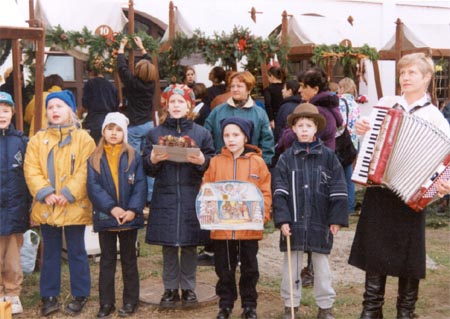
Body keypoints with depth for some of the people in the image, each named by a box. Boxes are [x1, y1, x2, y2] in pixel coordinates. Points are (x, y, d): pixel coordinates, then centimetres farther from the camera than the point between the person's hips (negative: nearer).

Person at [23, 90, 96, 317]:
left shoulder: (83, 138, 0)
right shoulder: (38, 139, 9)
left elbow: (85, 171, -8)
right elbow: (31, 169, 0)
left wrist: (68, 194, -17)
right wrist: (44, 192, -14)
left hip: (74, 206, -3)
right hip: (46, 207, 3)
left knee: (76, 252, 6)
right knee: (50, 253, 11)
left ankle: (79, 296, 17)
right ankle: (49, 297, 19)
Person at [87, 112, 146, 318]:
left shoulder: (133, 157, 1)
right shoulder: (95, 159, 3)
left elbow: (140, 185, -5)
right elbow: (93, 187, -7)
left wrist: (133, 210, -18)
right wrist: (111, 208, -18)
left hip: (129, 217, -1)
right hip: (105, 216, 1)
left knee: (129, 259, 10)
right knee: (107, 260, 9)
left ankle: (130, 301, 17)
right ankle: (106, 303, 15)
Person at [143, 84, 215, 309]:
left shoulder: (201, 133, 5)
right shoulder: (155, 133, 7)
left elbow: (213, 165, 3)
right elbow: (147, 168, 6)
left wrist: (202, 161, -17)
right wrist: (153, 160, -15)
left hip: (192, 198, -1)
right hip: (165, 198, 1)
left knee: (190, 245, 6)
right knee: (168, 246, 6)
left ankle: (188, 288, 20)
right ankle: (170, 289, 18)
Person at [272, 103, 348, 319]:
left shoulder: (327, 156, -1)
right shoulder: (286, 158, 0)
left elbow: (338, 190, -1)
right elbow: (279, 192, -3)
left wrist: (337, 219, -5)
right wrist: (282, 220, -11)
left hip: (320, 221, 0)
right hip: (294, 221, 1)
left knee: (321, 264, 11)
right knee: (291, 265, 9)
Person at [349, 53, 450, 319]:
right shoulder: (385, 104, 6)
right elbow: (368, 136, 21)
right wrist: (361, 130, -2)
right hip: (378, 188, 3)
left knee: (409, 255, 5)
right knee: (375, 248, 8)